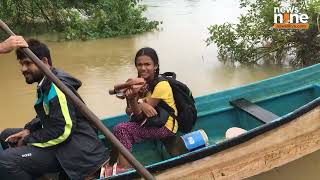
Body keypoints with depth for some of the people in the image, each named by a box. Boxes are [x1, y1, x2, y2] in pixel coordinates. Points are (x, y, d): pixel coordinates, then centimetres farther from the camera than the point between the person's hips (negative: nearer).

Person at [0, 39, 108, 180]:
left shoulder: (57, 86, -19)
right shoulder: (46, 84, 10)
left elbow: (63, 131, -25)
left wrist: (27, 140, -13)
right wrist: (28, 130, 4)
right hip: (58, 139, 10)